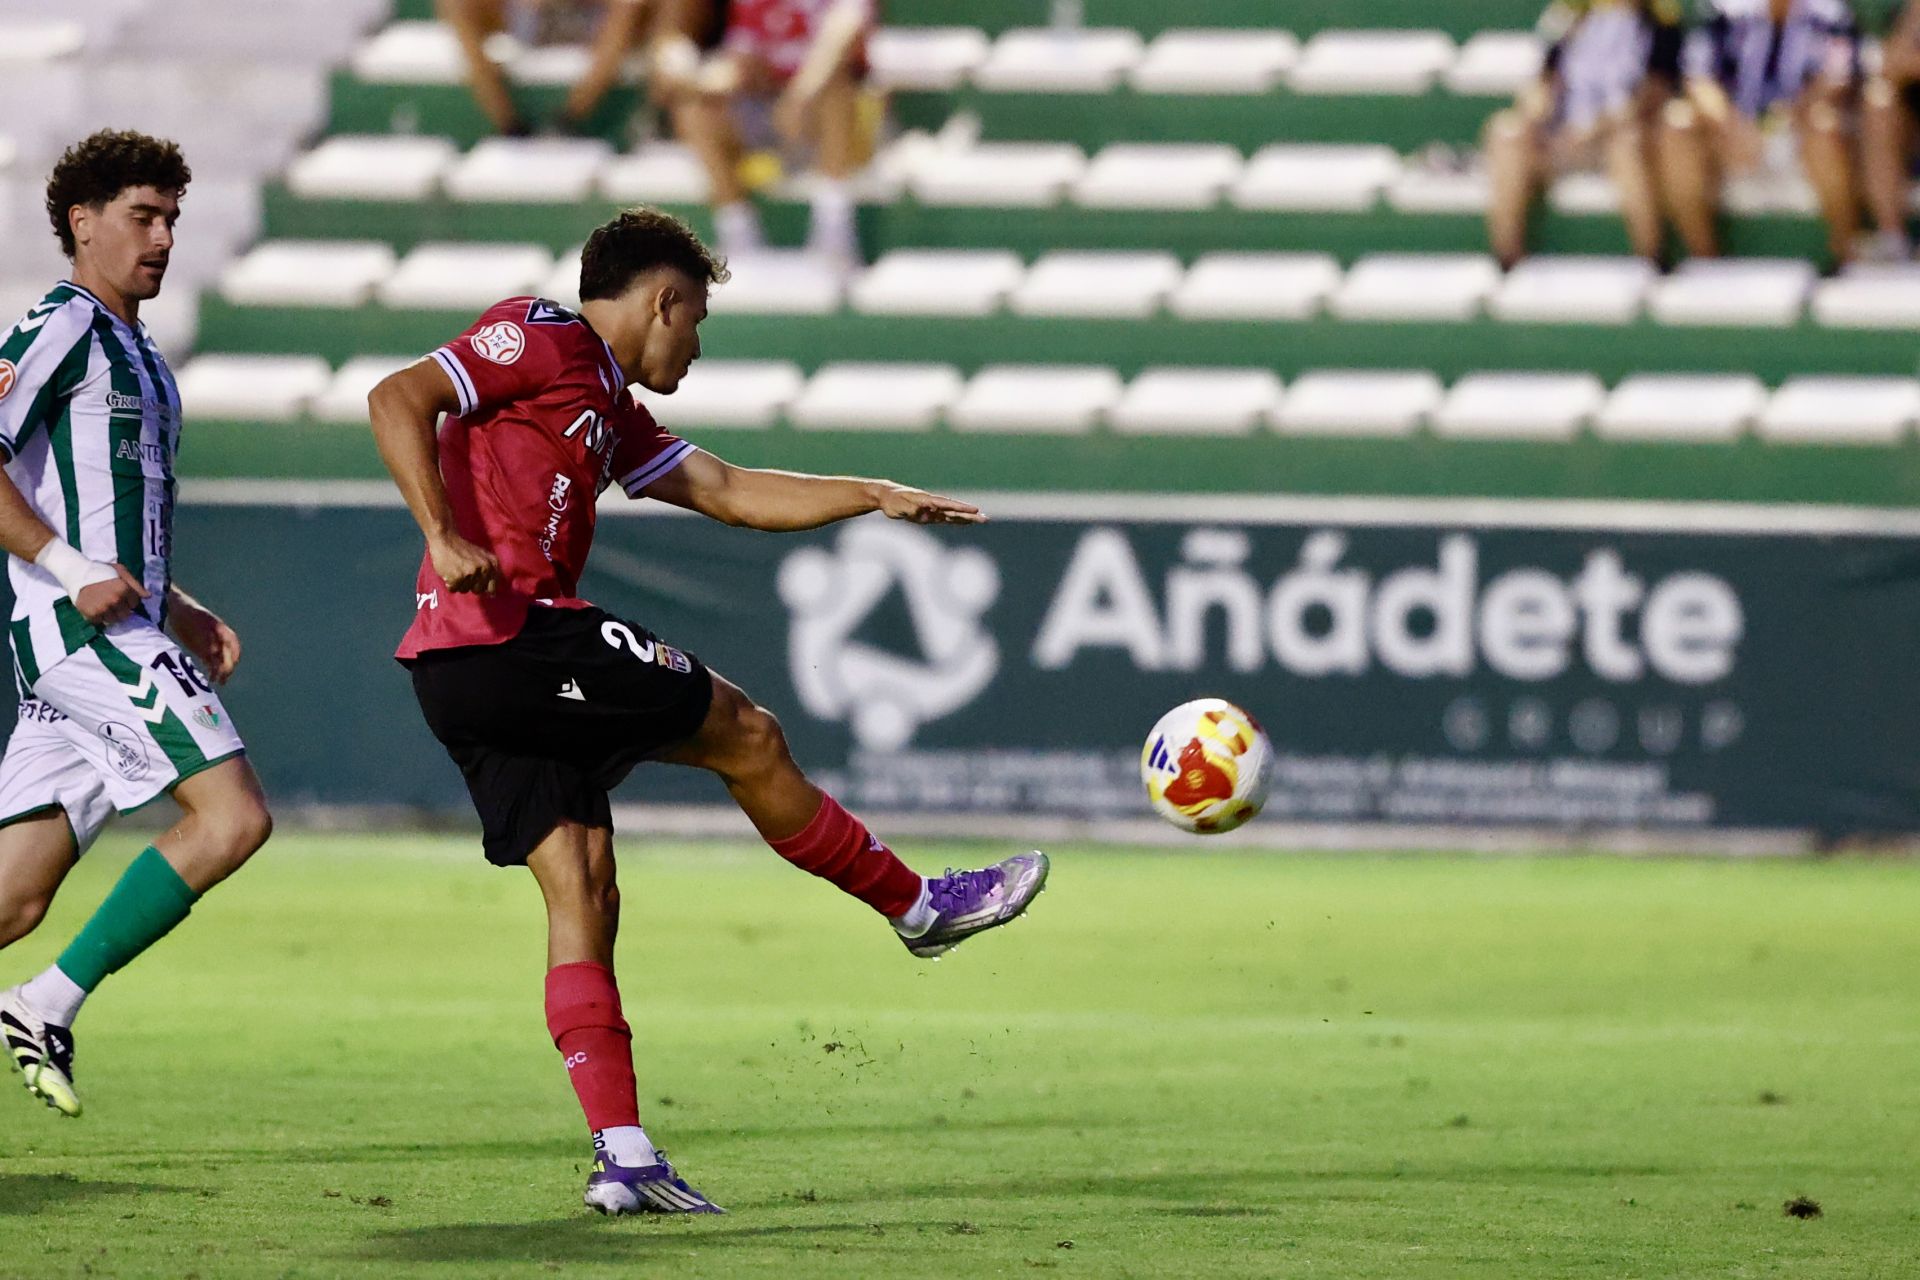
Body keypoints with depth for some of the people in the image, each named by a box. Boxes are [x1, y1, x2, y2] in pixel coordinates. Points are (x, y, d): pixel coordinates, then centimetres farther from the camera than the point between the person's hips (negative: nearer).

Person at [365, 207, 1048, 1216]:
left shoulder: (609, 409, 25)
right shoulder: (540, 339, -3)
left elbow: (728, 492, 31)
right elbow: (396, 401, -14)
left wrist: (873, 497, 28)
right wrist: (444, 539, -24)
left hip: (464, 678, 10)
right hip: (508, 633, -10)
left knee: (580, 891, 4)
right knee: (745, 736, 2)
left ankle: (623, 1156, -2)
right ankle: (918, 907, 18)